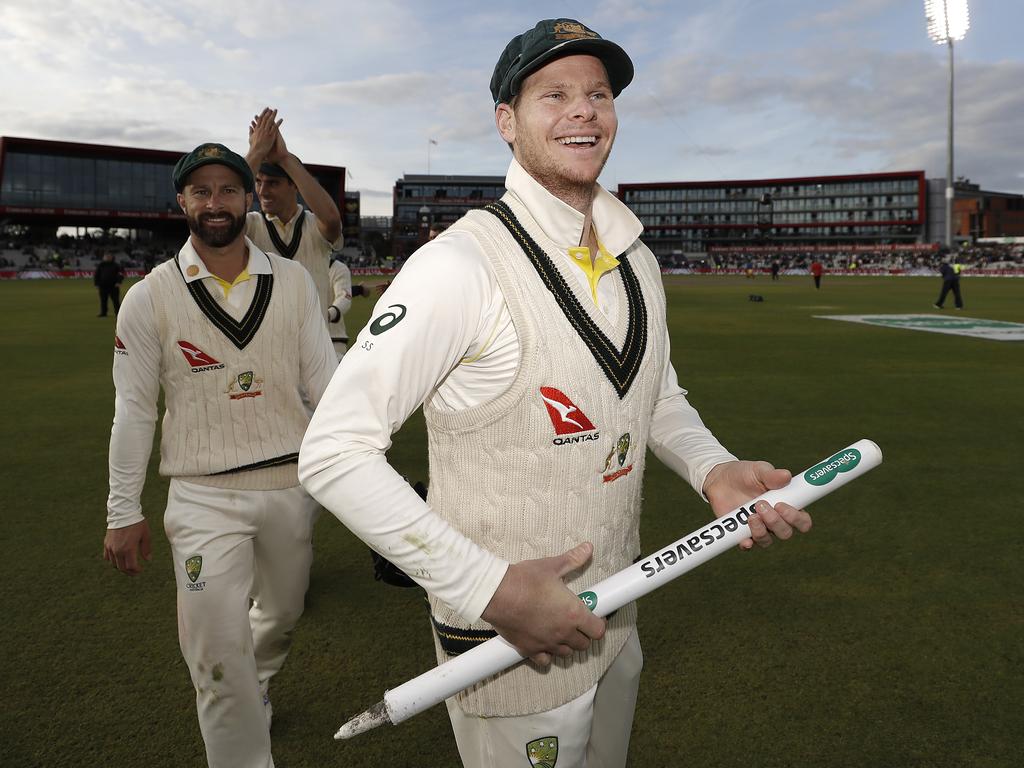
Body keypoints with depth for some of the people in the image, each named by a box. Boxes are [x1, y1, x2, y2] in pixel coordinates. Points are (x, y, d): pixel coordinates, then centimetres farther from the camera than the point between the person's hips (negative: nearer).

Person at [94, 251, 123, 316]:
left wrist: (118, 282, -12)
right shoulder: (100, 265, 9)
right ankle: (103, 313, 10)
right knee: (103, 300, 4)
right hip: (103, 286, 2)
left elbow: (120, 274, 3)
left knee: (116, 300, -2)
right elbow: (96, 275, 12)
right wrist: (96, 284, 3)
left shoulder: (116, 265, 5)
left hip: (113, 286, -2)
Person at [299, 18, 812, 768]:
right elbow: (333, 452, -23)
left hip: (617, 618, 7)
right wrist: (491, 588, -26)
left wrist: (714, 468, -6)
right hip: (506, 641, -7)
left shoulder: (638, 261, 2)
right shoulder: (462, 264, -22)